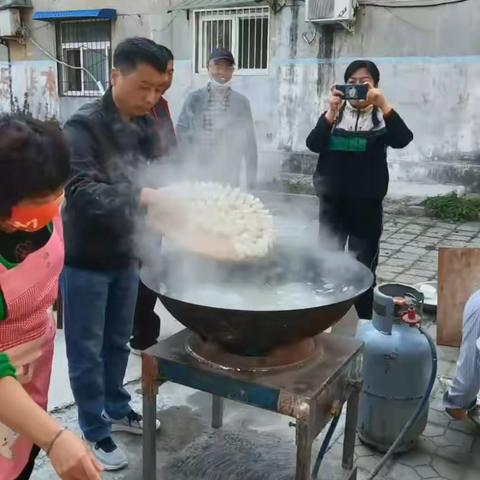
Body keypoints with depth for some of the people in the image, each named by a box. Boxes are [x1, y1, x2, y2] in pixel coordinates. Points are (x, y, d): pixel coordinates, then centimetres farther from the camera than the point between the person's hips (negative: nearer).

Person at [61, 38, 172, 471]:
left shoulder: (148, 127, 4)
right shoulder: (84, 126, -18)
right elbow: (81, 191, -30)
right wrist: (140, 199, -43)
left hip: (126, 255, 6)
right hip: (85, 259, -6)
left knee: (118, 342, 20)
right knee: (86, 350, 9)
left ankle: (117, 410, 40)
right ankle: (95, 431, 25)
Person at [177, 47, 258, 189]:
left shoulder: (242, 102, 4)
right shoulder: (194, 99, 1)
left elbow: (249, 142, 5)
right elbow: (181, 133, 2)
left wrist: (251, 180, 4)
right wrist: (192, 163, -8)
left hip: (230, 176, 1)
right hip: (199, 175, -1)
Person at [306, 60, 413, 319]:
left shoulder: (381, 117, 1)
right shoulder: (335, 114, 6)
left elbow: (403, 140, -18)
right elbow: (313, 144, -8)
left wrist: (383, 103, -24)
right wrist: (331, 112, -19)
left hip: (367, 203, -2)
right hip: (332, 200, 2)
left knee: (363, 266, 2)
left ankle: (366, 321, 14)